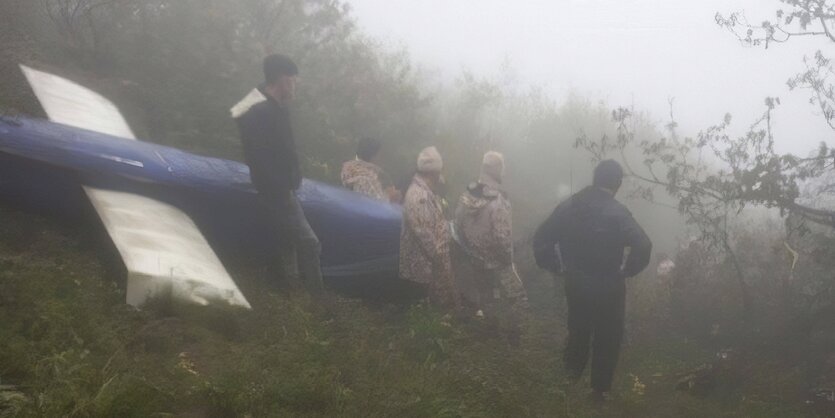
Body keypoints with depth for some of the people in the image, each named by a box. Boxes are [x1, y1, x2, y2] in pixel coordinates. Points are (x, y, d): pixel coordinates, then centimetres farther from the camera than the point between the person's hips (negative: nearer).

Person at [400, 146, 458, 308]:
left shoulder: (426, 190, 7)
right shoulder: (418, 195, -26)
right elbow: (423, 233, -27)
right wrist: (438, 257, -19)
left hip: (433, 258, 10)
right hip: (425, 262, -10)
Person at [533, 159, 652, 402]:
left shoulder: (570, 205, -5)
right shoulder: (617, 213, -19)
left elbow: (541, 238, -3)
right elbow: (643, 245, -29)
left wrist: (556, 267, 4)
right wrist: (627, 271, -13)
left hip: (575, 282, 4)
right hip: (607, 286, -4)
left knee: (578, 328, 28)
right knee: (607, 337, 15)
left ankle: (573, 369, 47)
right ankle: (600, 389, 27)